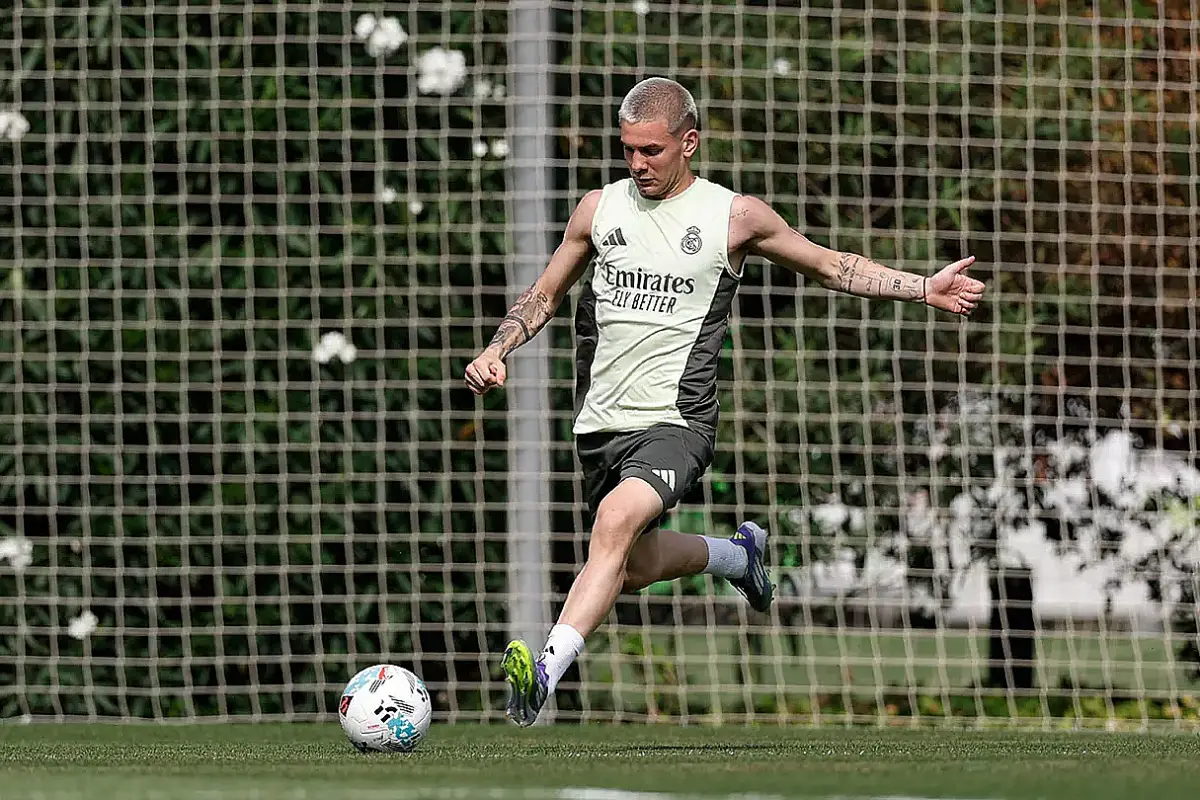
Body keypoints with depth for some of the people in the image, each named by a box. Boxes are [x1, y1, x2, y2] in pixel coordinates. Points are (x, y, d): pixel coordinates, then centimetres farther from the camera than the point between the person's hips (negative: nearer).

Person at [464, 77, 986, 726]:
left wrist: (924, 289, 4)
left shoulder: (734, 216, 0)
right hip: (600, 423, 5)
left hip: (676, 422, -5)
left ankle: (547, 671, -39)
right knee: (636, 566, 17)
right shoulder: (599, 209, 8)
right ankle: (737, 555, 48)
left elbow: (831, 267, 13)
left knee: (617, 521, -31)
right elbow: (543, 297, 20)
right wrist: (495, 352, 2)